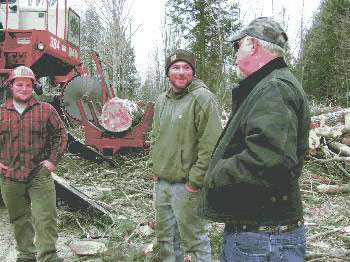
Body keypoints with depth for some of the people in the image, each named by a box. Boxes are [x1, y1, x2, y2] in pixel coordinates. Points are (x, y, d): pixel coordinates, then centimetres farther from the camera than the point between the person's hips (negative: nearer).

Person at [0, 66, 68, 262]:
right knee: (19, 219, 14)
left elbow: (61, 135, 7)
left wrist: (53, 159, -1)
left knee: (46, 217, -4)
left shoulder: (46, 110, 1)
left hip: (40, 174, -2)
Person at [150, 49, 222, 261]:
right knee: (165, 237, 21)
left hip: (187, 185, -8)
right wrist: (157, 168, 12)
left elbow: (210, 145, -19)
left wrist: (195, 181, -18)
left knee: (194, 240, 3)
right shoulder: (162, 101, 12)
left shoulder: (203, 98, -14)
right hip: (162, 182, 8)